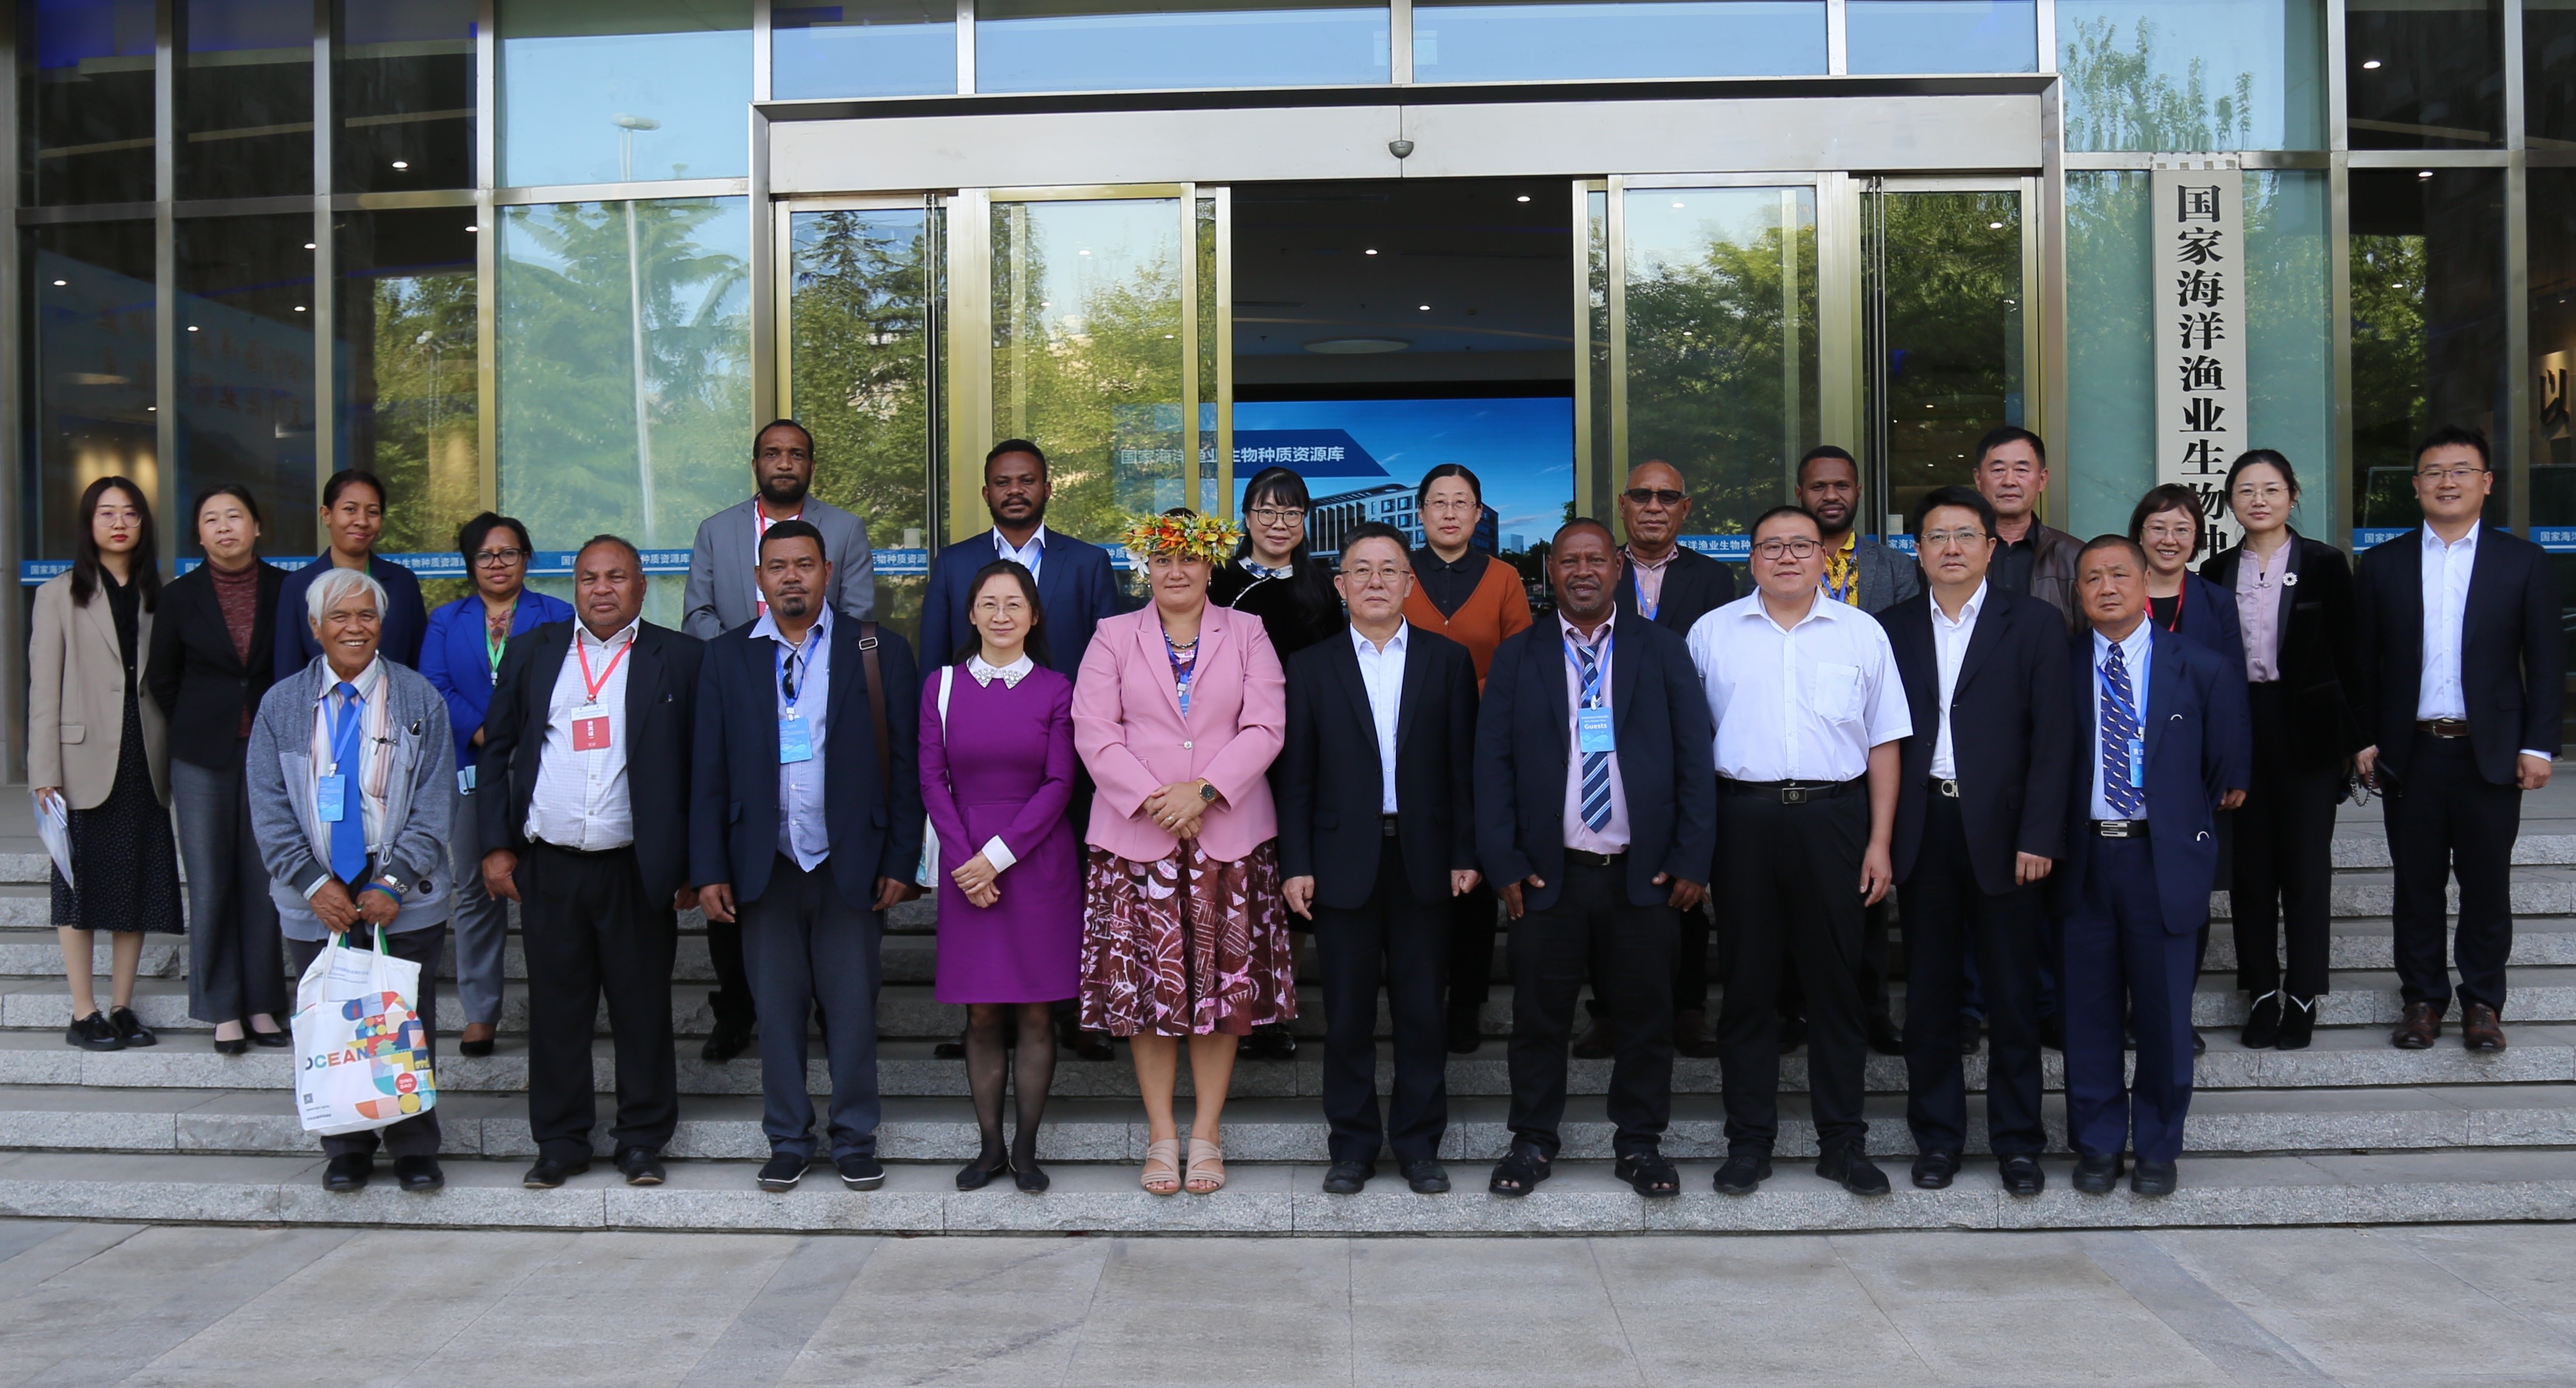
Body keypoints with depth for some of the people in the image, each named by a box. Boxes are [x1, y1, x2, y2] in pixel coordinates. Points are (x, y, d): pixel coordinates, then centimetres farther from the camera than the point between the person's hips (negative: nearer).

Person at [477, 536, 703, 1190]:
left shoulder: (679, 657, 3)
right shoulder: (531, 652, 12)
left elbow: (701, 764, 2)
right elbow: (496, 753, 13)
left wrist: (693, 864, -3)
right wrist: (495, 846, 4)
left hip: (636, 867, -2)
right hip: (547, 867, 2)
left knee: (643, 1007, 4)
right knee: (556, 1008, 7)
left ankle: (642, 1140, 17)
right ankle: (561, 1141, 19)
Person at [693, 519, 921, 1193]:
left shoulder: (879, 651, 2)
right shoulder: (726, 658, 7)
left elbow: (905, 764, 0)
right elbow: (709, 773, 5)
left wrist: (900, 861, -4)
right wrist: (710, 871, -1)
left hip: (851, 862, -1)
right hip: (766, 866, 1)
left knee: (852, 1009, 5)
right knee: (777, 1009, 8)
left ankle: (856, 1140, 19)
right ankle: (788, 1142, 21)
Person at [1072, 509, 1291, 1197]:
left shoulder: (1247, 635, 8)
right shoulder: (1113, 637, 9)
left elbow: (1264, 728, -1)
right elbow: (1094, 733, 0)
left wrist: (1203, 792, -13)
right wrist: (1152, 800, -12)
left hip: (1229, 835, 0)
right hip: (1135, 834, 0)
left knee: (1225, 981, 2)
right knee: (1147, 985, 1)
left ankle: (1206, 1134, 14)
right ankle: (1161, 1135, 13)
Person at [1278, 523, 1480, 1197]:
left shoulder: (1448, 660, 6)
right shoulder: (1311, 667, 5)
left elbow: (1464, 765, 4)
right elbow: (1296, 775, 3)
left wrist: (1466, 855, -2)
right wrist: (1296, 865, -3)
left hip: (1423, 857, 0)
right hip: (1344, 859, 0)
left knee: (1422, 1009, 6)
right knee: (1348, 1011, 6)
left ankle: (1418, 1144, 18)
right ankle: (1353, 1144, 18)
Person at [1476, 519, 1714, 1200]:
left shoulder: (1663, 651, 8)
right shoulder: (1516, 659, 7)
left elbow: (1695, 758, 4)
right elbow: (1492, 764, 3)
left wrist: (1693, 858, -3)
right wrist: (1503, 862, -5)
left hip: (1644, 871, 0)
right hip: (1549, 872, 0)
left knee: (1645, 1014, 7)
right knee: (1539, 1014, 5)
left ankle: (1640, 1142, 21)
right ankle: (1533, 1141, 19)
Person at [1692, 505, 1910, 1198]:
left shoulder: (1862, 633, 9)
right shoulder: (1712, 633, 7)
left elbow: (1883, 743, 8)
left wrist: (1880, 842, 1)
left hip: (1834, 816, 0)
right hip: (1744, 818, 0)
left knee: (1837, 981, 5)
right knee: (1747, 983, 4)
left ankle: (1842, 1141, 15)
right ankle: (1748, 1140, 14)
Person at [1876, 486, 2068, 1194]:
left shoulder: (2034, 624, 4)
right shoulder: (1892, 628, 9)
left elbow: (2052, 735, -2)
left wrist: (2038, 836, -10)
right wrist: (1880, 835, -3)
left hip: (2002, 830, -1)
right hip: (1922, 829, 2)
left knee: (2014, 995, 5)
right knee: (1929, 994, 8)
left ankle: (2017, 1142, 17)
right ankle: (1937, 1137, 19)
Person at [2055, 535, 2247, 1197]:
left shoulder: (2202, 670, 1)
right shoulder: (2060, 668, 2)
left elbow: (2226, 770, 7)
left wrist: (2194, 832, 5)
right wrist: (2053, 839, 1)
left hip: (2165, 860, -1)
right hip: (2084, 858, 1)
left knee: (2165, 1014, 6)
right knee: (2089, 1014, 8)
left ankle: (2158, 1149, 22)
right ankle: (2097, 1144, 22)